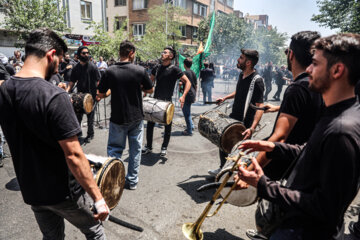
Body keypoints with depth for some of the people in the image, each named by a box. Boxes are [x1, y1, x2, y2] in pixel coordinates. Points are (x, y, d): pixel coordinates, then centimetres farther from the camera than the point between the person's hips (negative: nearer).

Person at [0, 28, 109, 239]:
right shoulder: (54, 96, -26)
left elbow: (20, 140, 10)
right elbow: (74, 156, -27)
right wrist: (99, 198, -20)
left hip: (31, 190, 7)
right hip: (63, 191, -6)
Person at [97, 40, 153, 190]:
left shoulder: (109, 72, -9)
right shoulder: (140, 70, -8)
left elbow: (100, 95, -2)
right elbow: (150, 90, 5)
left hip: (118, 118, -1)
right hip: (137, 117, 1)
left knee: (115, 149, 12)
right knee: (135, 149, 13)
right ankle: (132, 181, 23)